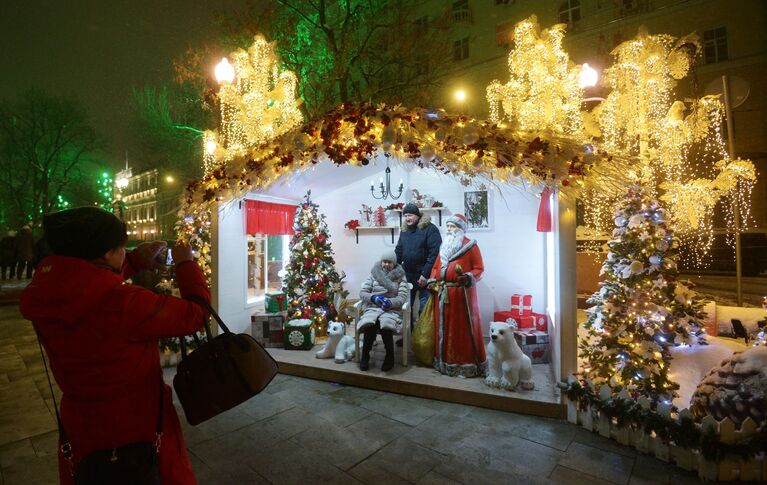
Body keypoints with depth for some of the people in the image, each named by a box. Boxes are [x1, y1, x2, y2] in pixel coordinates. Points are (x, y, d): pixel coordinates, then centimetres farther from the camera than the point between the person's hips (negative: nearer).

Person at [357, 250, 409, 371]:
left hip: (391, 309, -1)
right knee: (369, 324, -33)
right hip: (373, 307, 1)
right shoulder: (373, 274, 12)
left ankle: (390, 356, -12)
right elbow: (362, 292, 7)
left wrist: (391, 302, -21)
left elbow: (403, 297, -1)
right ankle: (365, 356, -13)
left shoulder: (400, 276, 8)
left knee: (385, 325, -35)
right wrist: (373, 297, -13)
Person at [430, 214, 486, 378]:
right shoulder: (444, 246, 17)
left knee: (463, 327, -2)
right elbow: (436, 267, 20)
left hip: (462, 293, -6)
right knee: (444, 327, 11)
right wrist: (432, 281, 6)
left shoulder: (470, 245, -2)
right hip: (443, 293, 6)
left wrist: (468, 277, -24)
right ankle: (445, 361, 23)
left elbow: (479, 269, -6)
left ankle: (466, 363, 8)